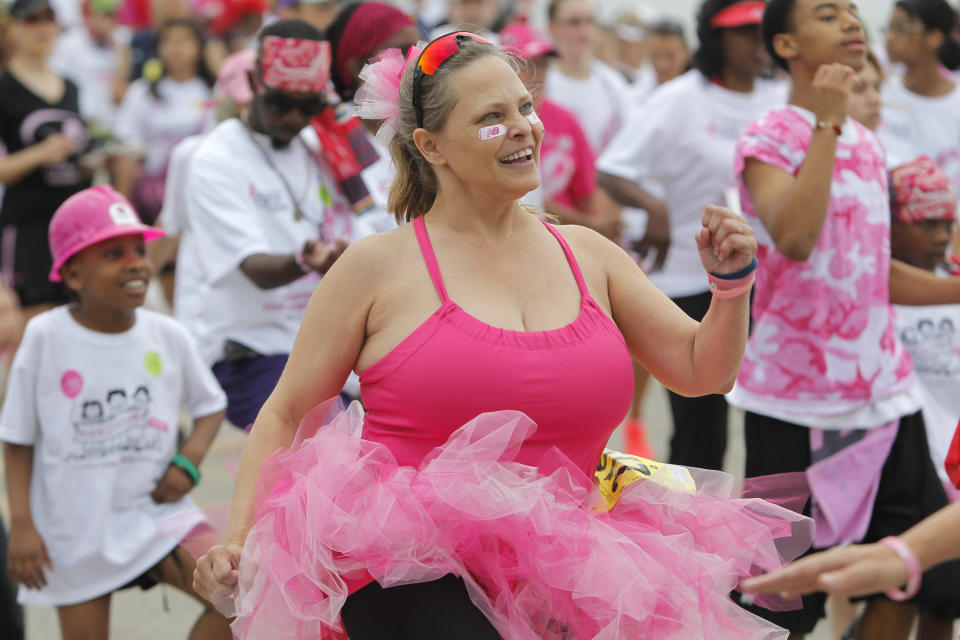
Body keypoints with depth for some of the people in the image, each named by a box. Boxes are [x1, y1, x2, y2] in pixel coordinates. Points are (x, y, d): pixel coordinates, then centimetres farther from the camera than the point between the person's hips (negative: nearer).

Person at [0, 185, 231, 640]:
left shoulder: (166, 336, -5)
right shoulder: (45, 337, -11)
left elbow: (209, 405, 11)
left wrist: (189, 460, -8)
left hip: (154, 509, 2)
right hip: (74, 529, -2)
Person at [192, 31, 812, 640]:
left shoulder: (587, 254, 11)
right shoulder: (378, 267, 0)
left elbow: (700, 371, 15)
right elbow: (285, 415, 5)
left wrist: (732, 282, -2)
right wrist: (239, 539, -6)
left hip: (554, 572, 5)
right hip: (411, 579, -5)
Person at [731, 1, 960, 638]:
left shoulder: (867, 143, 13)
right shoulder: (770, 137, -9)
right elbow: (793, 238, -28)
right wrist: (827, 123, -24)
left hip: (884, 392, 7)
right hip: (795, 400, -7)